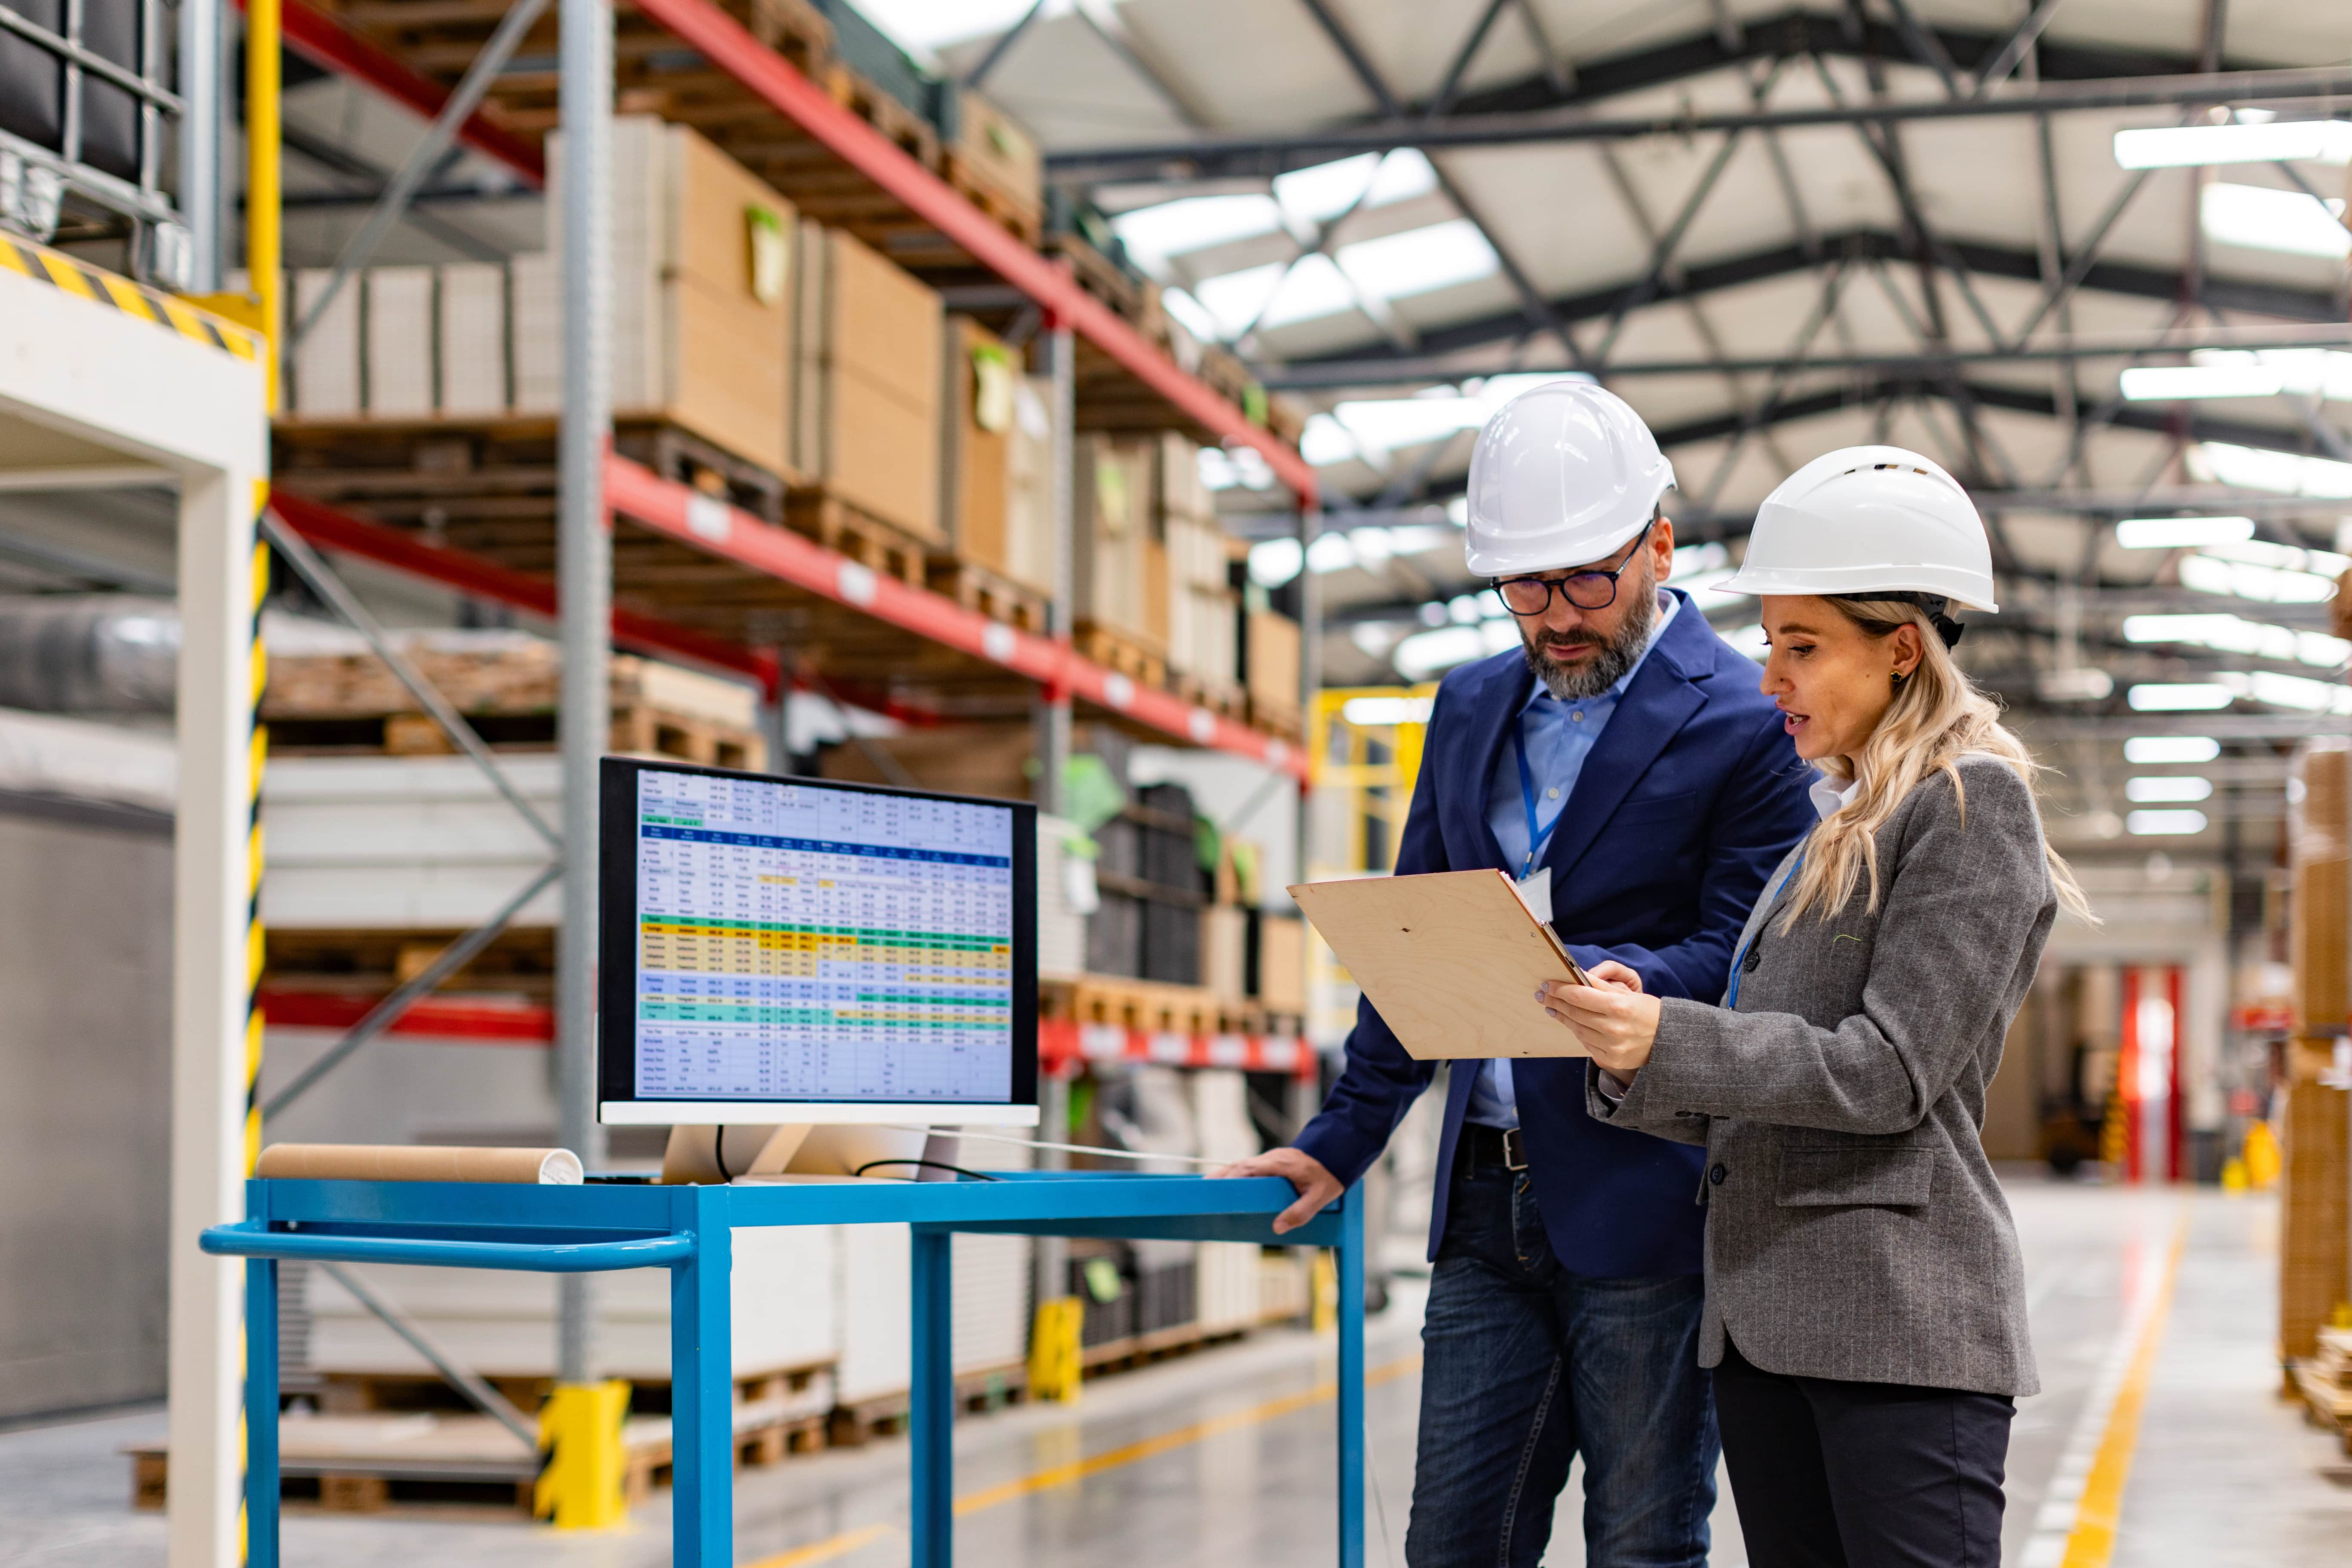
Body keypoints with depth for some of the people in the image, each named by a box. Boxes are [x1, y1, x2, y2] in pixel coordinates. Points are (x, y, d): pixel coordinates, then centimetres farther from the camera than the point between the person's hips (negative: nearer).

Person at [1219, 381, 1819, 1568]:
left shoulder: (1745, 725, -5)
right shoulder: (1471, 710, 15)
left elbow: (1746, 960, -10)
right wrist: (1339, 1145, 16)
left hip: (1645, 1203, -6)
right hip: (1488, 1201, 6)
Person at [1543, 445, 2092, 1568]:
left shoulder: (1972, 801, -5)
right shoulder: (1834, 828, 20)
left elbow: (1889, 1072, -14)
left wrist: (1667, 1040, -20)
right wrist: (1633, 1057, 0)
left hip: (1901, 1322, -8)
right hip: (1761, 1320, 8)